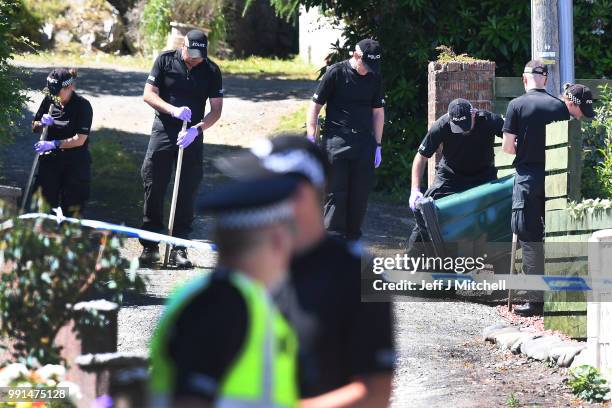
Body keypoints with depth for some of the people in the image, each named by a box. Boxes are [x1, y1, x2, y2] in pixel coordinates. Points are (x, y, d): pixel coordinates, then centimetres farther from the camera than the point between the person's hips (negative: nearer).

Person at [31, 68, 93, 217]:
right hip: (50, 160, 4)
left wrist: (53, 144, -27)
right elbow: (35, 128, 11)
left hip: (75, 163, -4)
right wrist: (42, 123, -13)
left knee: (72, 210, 1)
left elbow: (79, 140, -19)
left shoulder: (82, 106, -14)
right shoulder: (49, 100, -1)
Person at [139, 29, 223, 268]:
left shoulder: (211, 71, -1)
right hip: (163, 132, 0)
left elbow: (216, 110, -2)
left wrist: (197, 129, -19)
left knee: (187, 193, -1)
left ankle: (179, 249, 4)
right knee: (153, 189, -1)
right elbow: (149, 95, -5)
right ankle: (150, 247, 7)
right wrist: (174, 110, -22)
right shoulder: (165, 61, -3)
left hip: (192, 137, 1)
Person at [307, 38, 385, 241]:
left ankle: (353, 239, 14)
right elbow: (315, 105, 0)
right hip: (336, 141, -4)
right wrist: (311, 139, -5)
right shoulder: (336, 73, -4)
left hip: (364, 143, 4)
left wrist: (377, 146, 15)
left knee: (360, 194, 4)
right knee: (335, 193, -7)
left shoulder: (375, 78, 9)